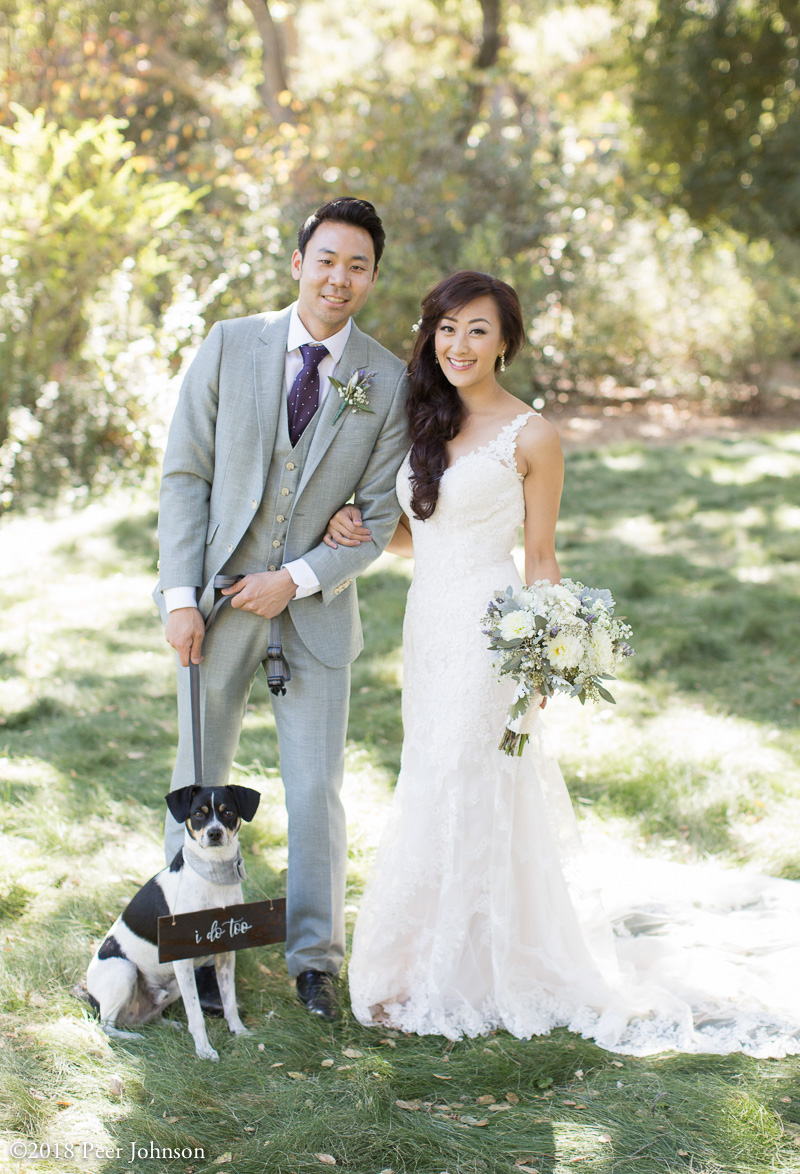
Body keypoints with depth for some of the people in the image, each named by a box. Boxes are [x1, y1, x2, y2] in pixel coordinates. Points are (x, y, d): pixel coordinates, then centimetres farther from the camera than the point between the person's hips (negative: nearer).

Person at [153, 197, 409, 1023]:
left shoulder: (387, 383, -3)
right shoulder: (230, 346, -3)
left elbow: (379, 517, -1)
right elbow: (185, 475, -3)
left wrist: (298, 580, -13)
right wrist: (180, 597, -9)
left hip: (315, 608, 0)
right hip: (216, 598, 1)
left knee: (316, 791, 3)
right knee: (199, 782, 10)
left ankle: (315, 956, 20)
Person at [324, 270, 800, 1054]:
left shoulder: (529, 437, -8)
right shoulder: (425, 422, 10)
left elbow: (541, 556, -4)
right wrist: (360, 528, -2)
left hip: (487, 631, -7)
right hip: (426, 625, 7)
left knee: (457, 800, -3)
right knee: (434, 789, 12)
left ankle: (430, 981, 9)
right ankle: (472, 959, 27)